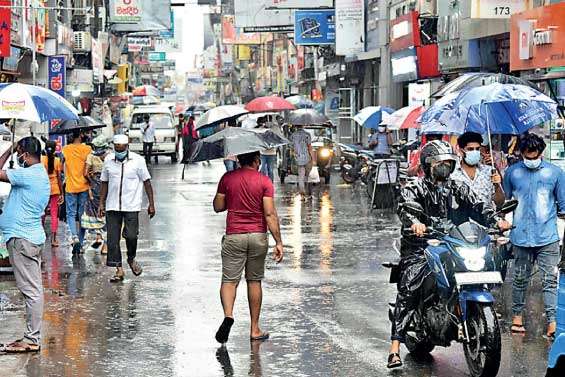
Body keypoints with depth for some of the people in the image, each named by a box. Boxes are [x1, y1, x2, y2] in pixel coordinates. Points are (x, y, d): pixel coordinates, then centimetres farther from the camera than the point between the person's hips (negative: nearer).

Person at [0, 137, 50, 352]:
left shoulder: (28, 175, -17)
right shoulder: (42, 175, 15)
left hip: (21, 238, -10)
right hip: (33, 236, 10)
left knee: (31, 290, -7)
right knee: (33, 288, 11)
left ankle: (32, 340, -5)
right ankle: (32, 336, 16)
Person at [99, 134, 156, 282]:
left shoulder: (138, 160, -4)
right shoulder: (108, 160, 4)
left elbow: (146, 182, 1)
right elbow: (104, 183, 12)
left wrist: (151, 204, -2)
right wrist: (101, 203, 8)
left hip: (131, 206, -2)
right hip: (112, 207, 3)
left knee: (131, 236, -9)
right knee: (112, 238, -2)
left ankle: (132, 259, 21)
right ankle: (119, 270, 5)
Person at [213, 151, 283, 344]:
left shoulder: (227, 178, -1)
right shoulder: (264, 181, -6)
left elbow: (218, 207, 4)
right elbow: (270, 214, -11)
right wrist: (278, 242, -10)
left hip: (234, 236, 0)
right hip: (258, 236, 0)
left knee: (229, 280, 1)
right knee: (254, 281, 11)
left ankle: (228, 315, -26)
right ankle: (255, 329, 15)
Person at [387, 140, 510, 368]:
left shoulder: (458, 190, 16)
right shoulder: (414, 189, 3)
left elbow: (477, 207, 3)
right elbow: (404, 207, -18)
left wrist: (496, 220, -19)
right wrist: (414, 222, -42)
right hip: (419, 251, -4)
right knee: (407, 289, -24)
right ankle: (395, 348, -26)